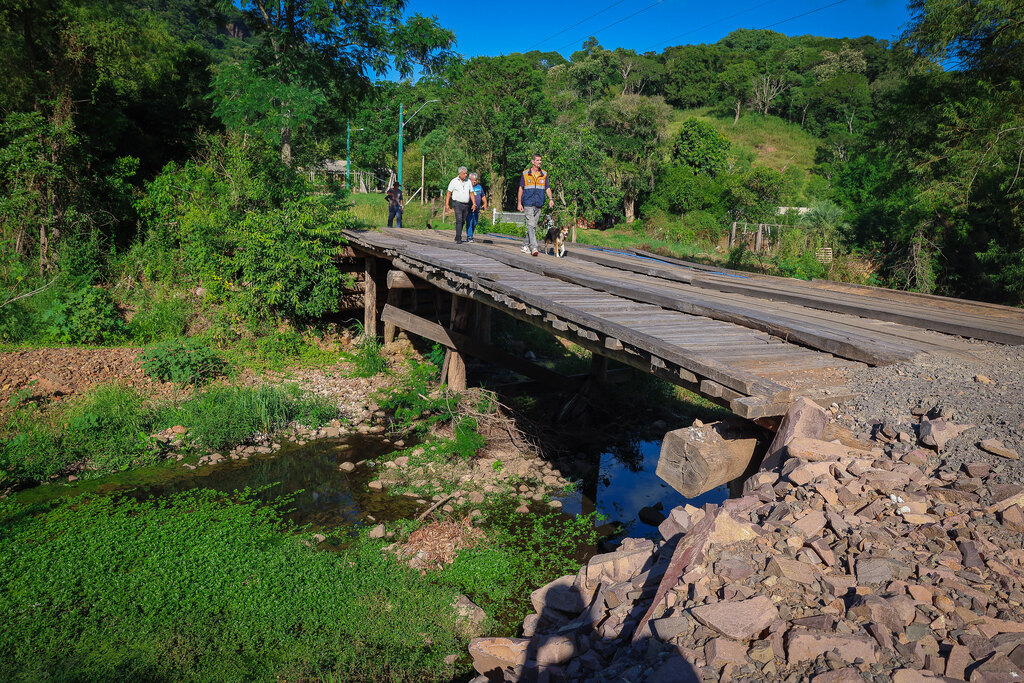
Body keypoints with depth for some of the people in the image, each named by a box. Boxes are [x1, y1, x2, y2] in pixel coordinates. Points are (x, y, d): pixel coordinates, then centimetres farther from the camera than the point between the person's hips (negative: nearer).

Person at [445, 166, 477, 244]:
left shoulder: (468, 182, 9)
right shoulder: (454, 181, -1)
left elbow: (471, 193, 11)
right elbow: (449, 193, 0)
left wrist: (474, 204, 0)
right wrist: (447, 204, -7)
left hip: (466, 205, 4)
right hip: (457, 203, -4)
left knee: (462, 222, 9)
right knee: (459, 221, -15)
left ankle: (457, 237, 22)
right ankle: (458, 239, -18)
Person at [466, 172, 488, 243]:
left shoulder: (479, 187, 14)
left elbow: (483, 196, 23)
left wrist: (485, 204, 7)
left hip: (477, 209, 5)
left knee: (474, 223, 7)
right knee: (469, 222, -13)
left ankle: (469, 236, 19)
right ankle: (469, 237, -13)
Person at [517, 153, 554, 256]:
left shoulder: (544, 174, 9)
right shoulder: (525, 174, 4)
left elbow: (547, 188, 7)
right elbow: (521, 189, 7)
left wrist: (551, 199, -10)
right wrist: (519, 203, 2)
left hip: (539, 205, 3)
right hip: (528, 204, -3)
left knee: (533, 226, 8)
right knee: (531, 225, -13)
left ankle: (525, 246, 19)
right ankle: (534, 247, -17)